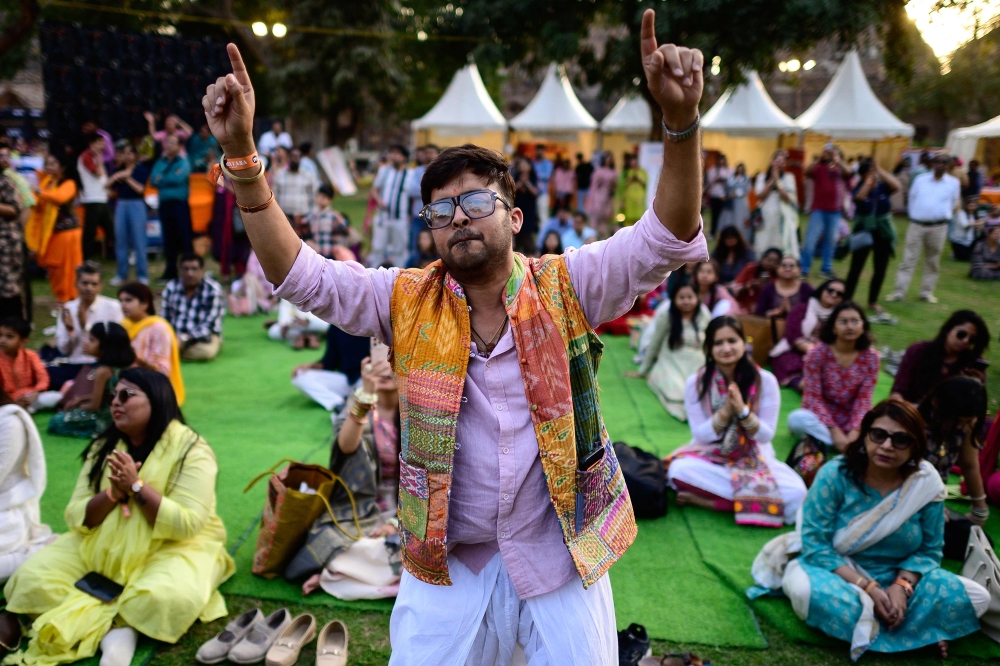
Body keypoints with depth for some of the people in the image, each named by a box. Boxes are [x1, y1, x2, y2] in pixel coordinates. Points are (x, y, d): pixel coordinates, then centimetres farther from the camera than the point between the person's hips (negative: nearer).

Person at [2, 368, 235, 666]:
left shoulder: (191, 450, -14)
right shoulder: (104, 447, 4)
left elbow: (186, 526, -22)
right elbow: (76, 517, -1)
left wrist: (137, 486, -24)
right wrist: (114, 493, -19)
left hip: (172, 548, -6)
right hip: (100, 547, 6)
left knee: (167, 598, -36)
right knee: (32, 580, -14)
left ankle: (92, 618, -13)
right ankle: (115, 628, -21)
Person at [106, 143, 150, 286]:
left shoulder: (141, 169, 0)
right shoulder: (119, 170, 14)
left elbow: (140, 189, -9)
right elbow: (108, 186, 6)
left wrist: (127, 178, -12)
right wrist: (116, 176, -8)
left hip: (136, 205, -5)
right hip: (121, 205, 5)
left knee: (138, 240, -4)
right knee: (120, 239, 6)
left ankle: (142, 275, 2)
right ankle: (121, 274, 13)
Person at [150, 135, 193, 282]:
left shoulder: (183, 162, 2)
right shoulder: (160, 162, 15)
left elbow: (178, 178, -15)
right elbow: (153, 180, 1)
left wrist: (162, 179, -1)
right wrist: (170, 180, -11)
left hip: (180, 204, -5)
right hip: (164, 204, 5)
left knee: (184, 237, -6)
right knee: (168, 238, 8)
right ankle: (171, 271, 13)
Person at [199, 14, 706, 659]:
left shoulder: (566, 288, -8)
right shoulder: (407, 301, -4)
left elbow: (667, 239, -18)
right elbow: (297, 273, -11)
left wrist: (680, 120, -34)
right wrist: (242, 153, -22)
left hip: (563, 550, 0)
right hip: (448, 558, 1)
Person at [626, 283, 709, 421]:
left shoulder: (704, 316, 0)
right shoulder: (665, 316, -8)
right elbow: (654, 344, 1)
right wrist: (642, 371, 8)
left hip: (697, 366, 3)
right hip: (672, 365, -2)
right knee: (677, 392, -33)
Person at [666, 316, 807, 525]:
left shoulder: (765, 381, -9)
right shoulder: (695, 382, -9)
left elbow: (766, 435, -8)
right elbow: (700, 435, -8)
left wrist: (742, 410, -26)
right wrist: (726, 411, -25)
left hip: (754, 459, 1)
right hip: (710, 457, 0)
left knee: (797, 493, -28)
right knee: (679, 469, -34)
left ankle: (709, 501, -21)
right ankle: (750, 498, -20)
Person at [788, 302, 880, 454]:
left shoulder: (870, 357, -5)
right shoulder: (817, 353, -12)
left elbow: (864, 399, -8)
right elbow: (813, 397, -14)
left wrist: (854, 432, -23)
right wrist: (834, 432, -23)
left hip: (851, 420, 2)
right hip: (820, 418, -1)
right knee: (797, 419, -35)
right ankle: (856, 446, -27)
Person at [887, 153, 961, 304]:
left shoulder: (954, 183, 5)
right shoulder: (920, 179, 6)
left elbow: (953, 203, 13)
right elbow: (912, 199, 13)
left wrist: (944, 218, 11)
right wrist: (913, 215, 10)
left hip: (938, 228, 0)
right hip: (916, 225, 0)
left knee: (932, 262, 7)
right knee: (908, 260, -3)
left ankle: (927, 292, 17)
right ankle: (899, 292, -3)